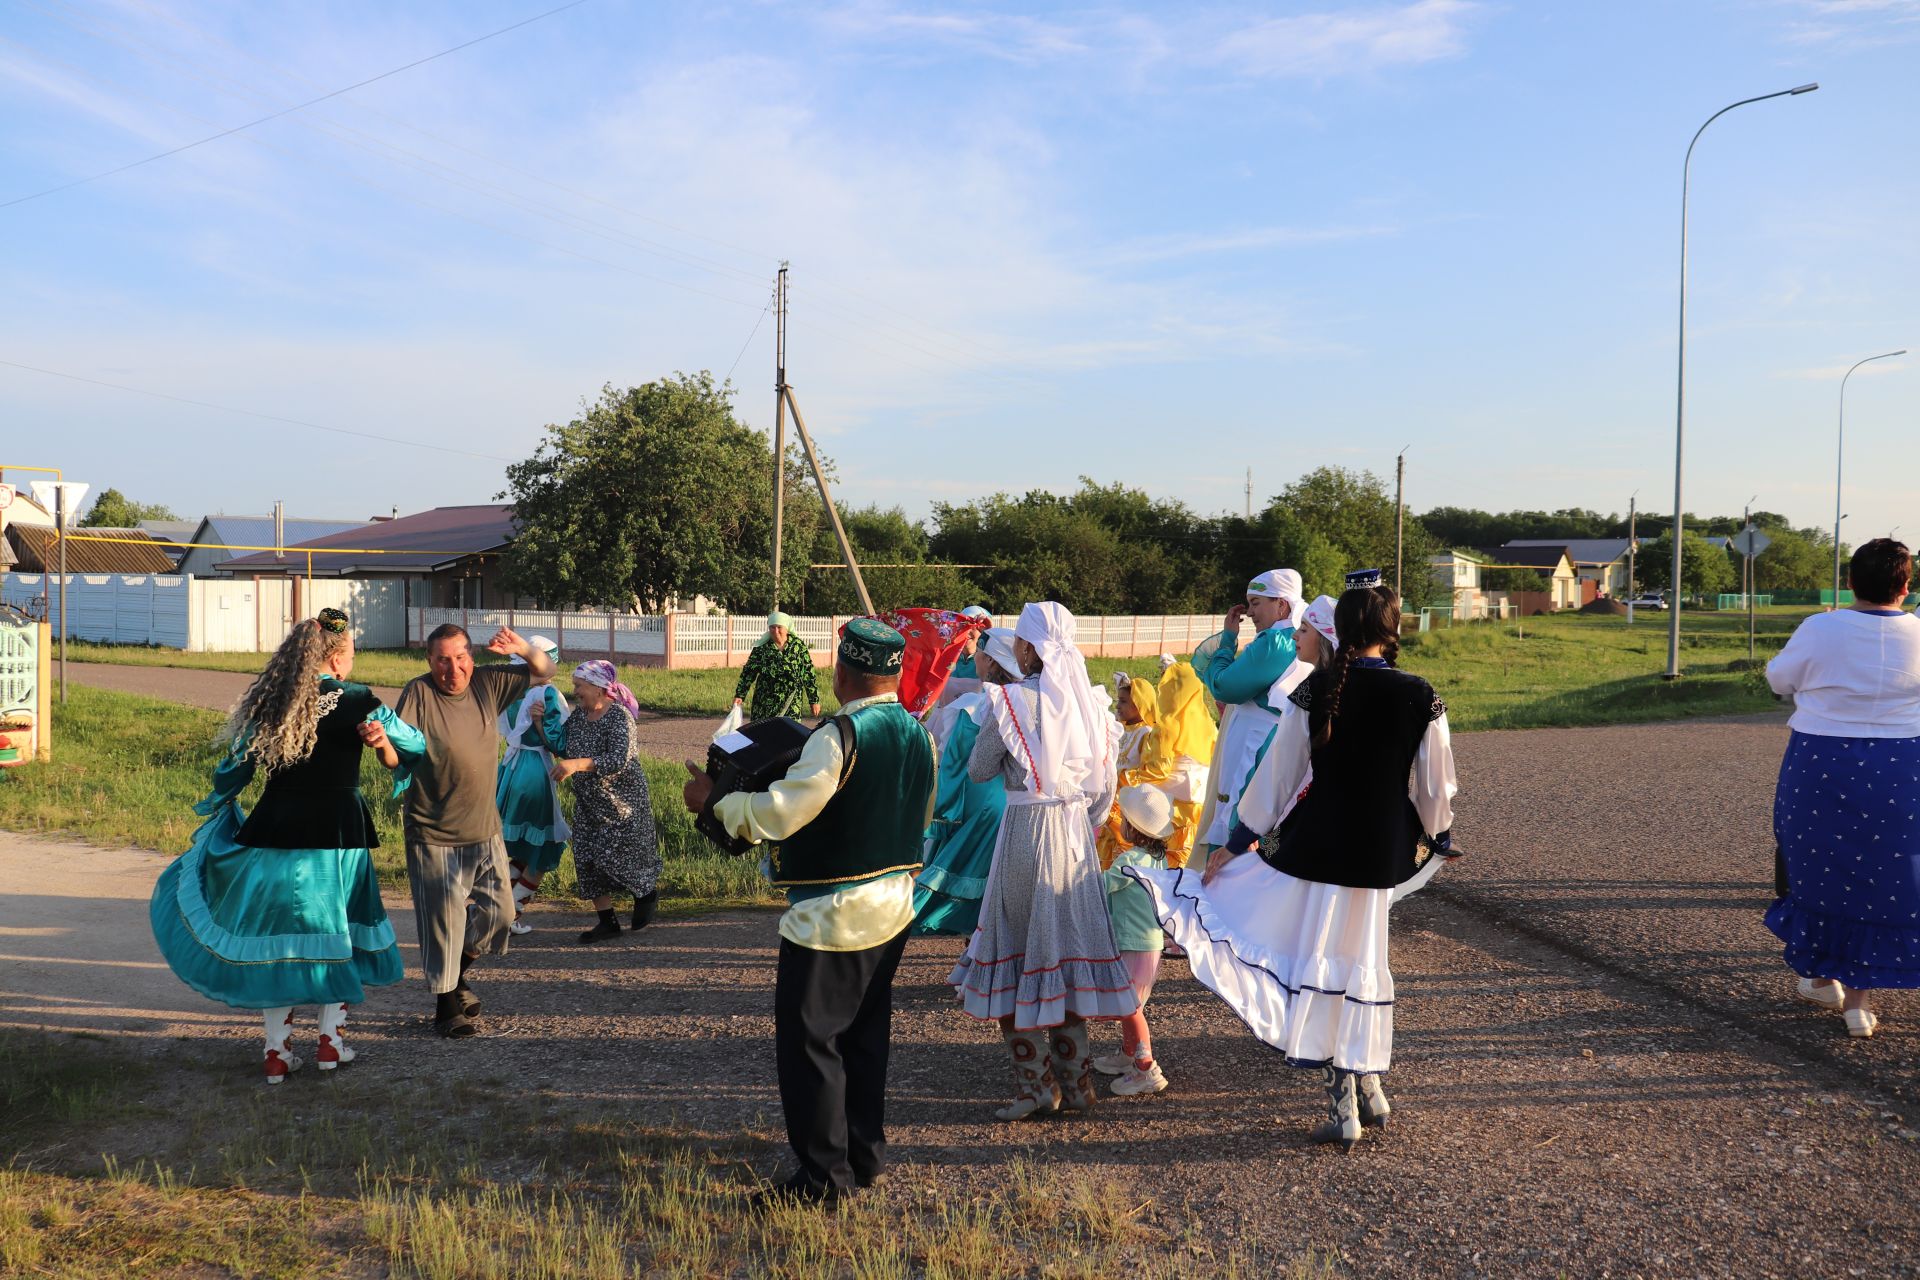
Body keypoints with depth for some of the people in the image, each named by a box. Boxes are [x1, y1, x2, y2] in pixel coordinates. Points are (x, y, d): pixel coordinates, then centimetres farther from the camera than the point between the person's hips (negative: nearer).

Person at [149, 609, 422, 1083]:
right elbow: (413, 743, 5)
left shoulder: (270, 701, 1)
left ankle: (277, 1051, 14)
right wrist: (381, 737, 25)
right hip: (337, 834, -2)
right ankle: (330, 1040, 18)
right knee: (338, 934, 14)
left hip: (275, 831, 2)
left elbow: (235, 767, 7)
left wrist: (218, 804, 25)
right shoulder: (357, 701, -6)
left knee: (274, 937, 11)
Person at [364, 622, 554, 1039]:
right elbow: (398, 758, -15)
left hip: (485, 831, 5)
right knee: (443, 922, 2)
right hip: (435, 836, -5)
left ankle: (457, 975, 39)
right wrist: (380, 743, -38)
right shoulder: (419, 692, -13)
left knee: (498, 910, 15)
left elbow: (544, 672, 10)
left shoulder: (488, 683, 0)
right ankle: (446, 1007, 21)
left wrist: (521, 648, -10)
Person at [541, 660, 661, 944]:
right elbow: (560, 747, 8)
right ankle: (608, 922, 15)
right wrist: (542, 723, -8)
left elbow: (619, 760, -31)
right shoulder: (578, 715, 4)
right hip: (588, 803, 7)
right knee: (587, 859, 4)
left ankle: (648, 892, 26)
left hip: (622, 803, -7)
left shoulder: (619, 716, -20)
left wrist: (577, 764, -40)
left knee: (614, 856, -4)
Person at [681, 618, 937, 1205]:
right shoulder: (919, 736, 4)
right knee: (866, 1034, 19)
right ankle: (866, 1153, 30)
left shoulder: (839, 737, -21)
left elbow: (776, 813, -23)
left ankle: (824, 1173, 9)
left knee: (809, 1038, 3)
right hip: (894, 904, 8)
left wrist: (713, 799, -9)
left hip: (831, 915, -8)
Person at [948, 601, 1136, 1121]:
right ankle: (1074, 1082, 21)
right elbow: (1105, 788, 8)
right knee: (1065, 944, 14)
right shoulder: (1091, 700, 4)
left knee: (1016, 952, 6)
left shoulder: (1012, 699, -12)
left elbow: (978, 770, -2)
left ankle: (1035, 1084, 9)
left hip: (1026, 827, -5)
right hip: (1077, 832, 6)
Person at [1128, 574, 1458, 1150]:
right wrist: (1437, 838, 22)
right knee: (1362, 965, 18)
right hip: (1381, 853, 3)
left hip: (1317, 846, -3)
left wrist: (1237, 839, 6)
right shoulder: (1419, 697, -5)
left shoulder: (1318, 688, -9)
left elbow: (1279, 774, -4)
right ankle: (1366, 1089, 27)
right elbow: (1436, 787, 3)